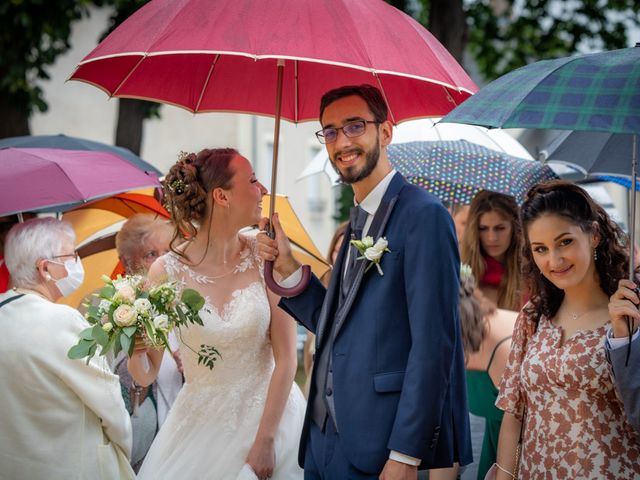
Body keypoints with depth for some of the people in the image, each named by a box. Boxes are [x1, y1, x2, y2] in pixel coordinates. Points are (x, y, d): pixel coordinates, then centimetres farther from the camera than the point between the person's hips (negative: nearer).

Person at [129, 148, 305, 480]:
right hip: (200, 424, 0)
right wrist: (135, 351, -25)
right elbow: (146, 376, -4)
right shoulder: (168, 271, -11)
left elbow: (286, 358, -9)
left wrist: (264, 441, -12)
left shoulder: (264, 256, -10)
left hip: (269, 415, 0)